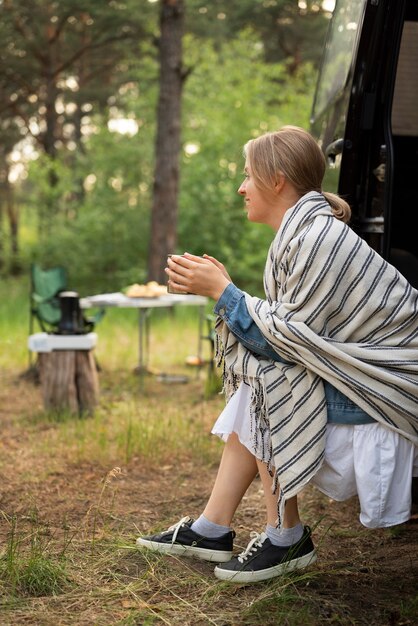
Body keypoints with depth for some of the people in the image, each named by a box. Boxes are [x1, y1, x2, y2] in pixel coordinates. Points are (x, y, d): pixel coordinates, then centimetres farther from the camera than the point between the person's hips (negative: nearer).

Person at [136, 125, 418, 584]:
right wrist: (216, 285, 1)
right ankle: (213, 529, 6)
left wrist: (221, 289, -13)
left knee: (266, 375, -17)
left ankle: (287, 537, -7)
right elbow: (286, 326, 6)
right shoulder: (302, 229, 8)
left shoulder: (318, 237, -22)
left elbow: (287, 337, -21)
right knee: (254, 390, 7)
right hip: (354, 369, 10)